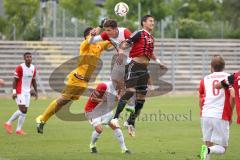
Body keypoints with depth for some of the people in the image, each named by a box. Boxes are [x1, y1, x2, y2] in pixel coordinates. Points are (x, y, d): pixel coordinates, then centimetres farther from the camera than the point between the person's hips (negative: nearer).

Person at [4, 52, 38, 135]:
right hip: (20, 91, -6)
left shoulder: (33, 68, 6)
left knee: (24, 111, 3)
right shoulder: (20, 68, -12)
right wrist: (14, 92, -17)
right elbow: (15, 80, -11)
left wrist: (36, 92, 13)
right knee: (23, 110, -14)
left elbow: (33, 81, 16)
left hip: (27, 92, 6)